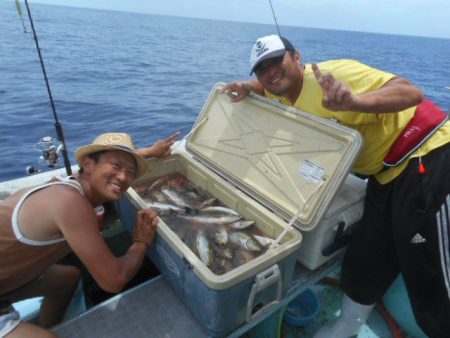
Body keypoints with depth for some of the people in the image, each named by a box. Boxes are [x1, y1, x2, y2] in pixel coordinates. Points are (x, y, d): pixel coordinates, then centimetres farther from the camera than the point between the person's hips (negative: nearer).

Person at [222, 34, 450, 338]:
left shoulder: (332, 75, -21)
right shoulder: (284, 96, 4)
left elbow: (412, 92, -27)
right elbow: (269, 85, 25)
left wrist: (354, 101, -45)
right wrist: (248, 86, 2)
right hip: (387, 173, 8)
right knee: (364, 262, 15)